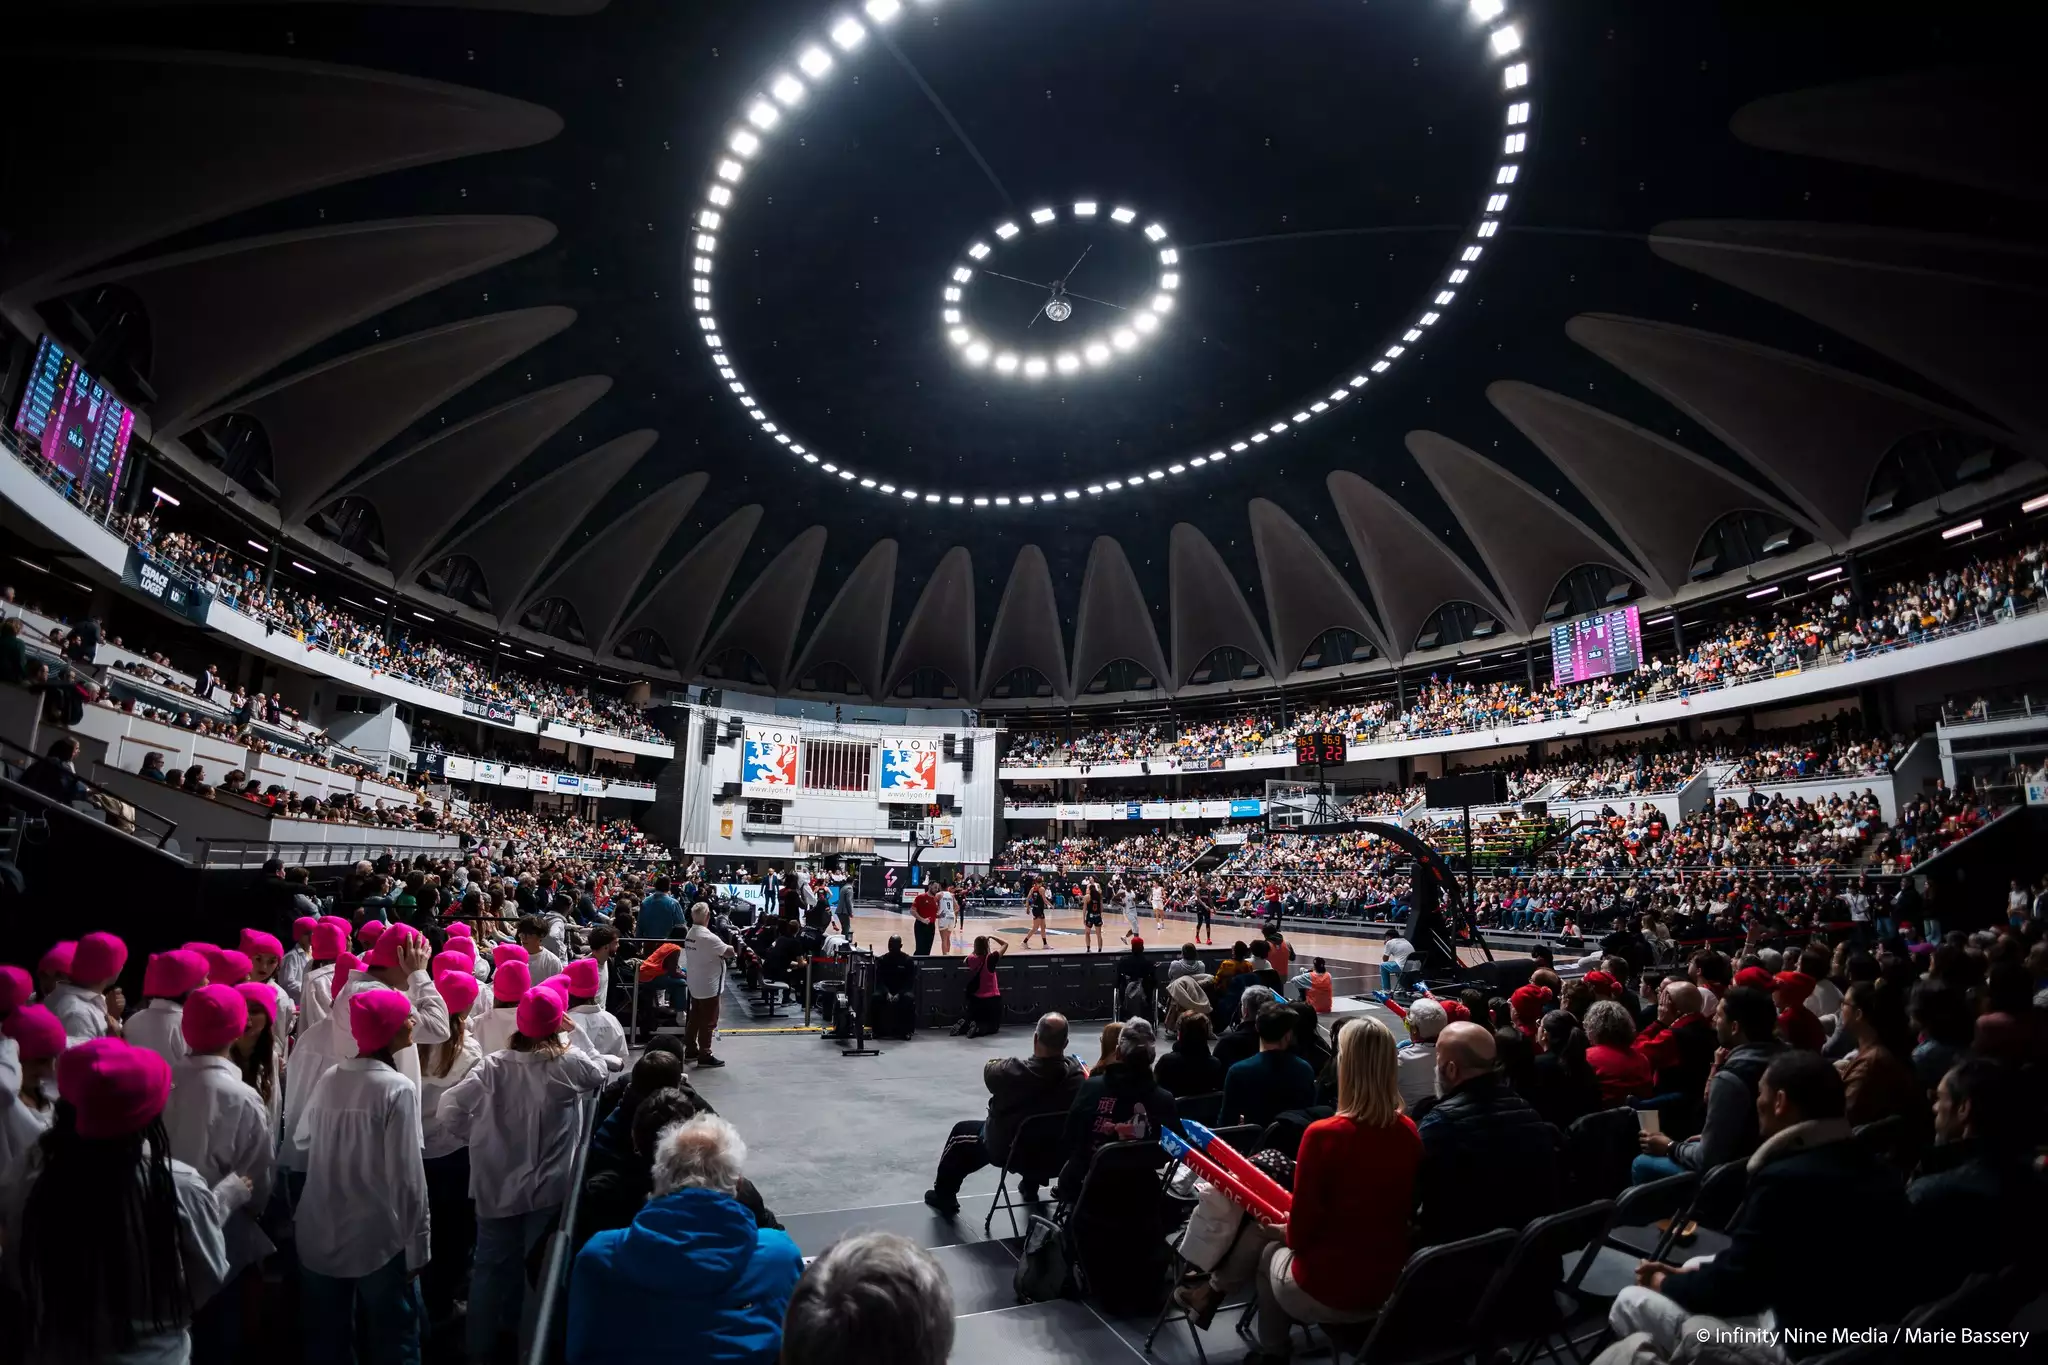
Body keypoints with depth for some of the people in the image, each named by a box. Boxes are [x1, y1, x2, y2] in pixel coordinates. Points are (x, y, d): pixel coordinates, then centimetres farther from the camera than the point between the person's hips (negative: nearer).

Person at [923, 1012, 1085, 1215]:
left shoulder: (1012, 1071, -30)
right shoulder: (1077, 1072, -23)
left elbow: (989, 1069, -8)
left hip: (1006, 1148, -3)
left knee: (960, 1133, 23)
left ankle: (944, 1197, 38)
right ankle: (1031, 1187, 53)